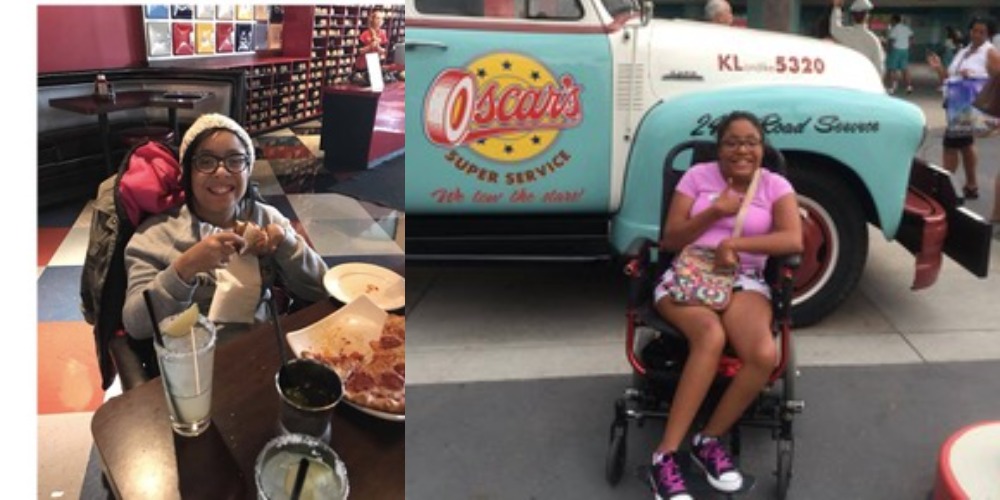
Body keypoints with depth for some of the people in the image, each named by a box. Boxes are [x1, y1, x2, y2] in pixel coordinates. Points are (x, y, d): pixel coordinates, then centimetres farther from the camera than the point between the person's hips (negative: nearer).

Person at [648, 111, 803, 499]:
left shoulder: (775, 186, 8)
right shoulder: (697, 176, 8)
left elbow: (793, 240, -9)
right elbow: (669, 240, 2)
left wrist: (736, 243, -20)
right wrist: (716, 211, -10)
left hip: (743, 282, 2)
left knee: (764, 354, -31)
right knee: (711, 335, -36)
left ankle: (709, 439, -9)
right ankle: (665, 455, -32)